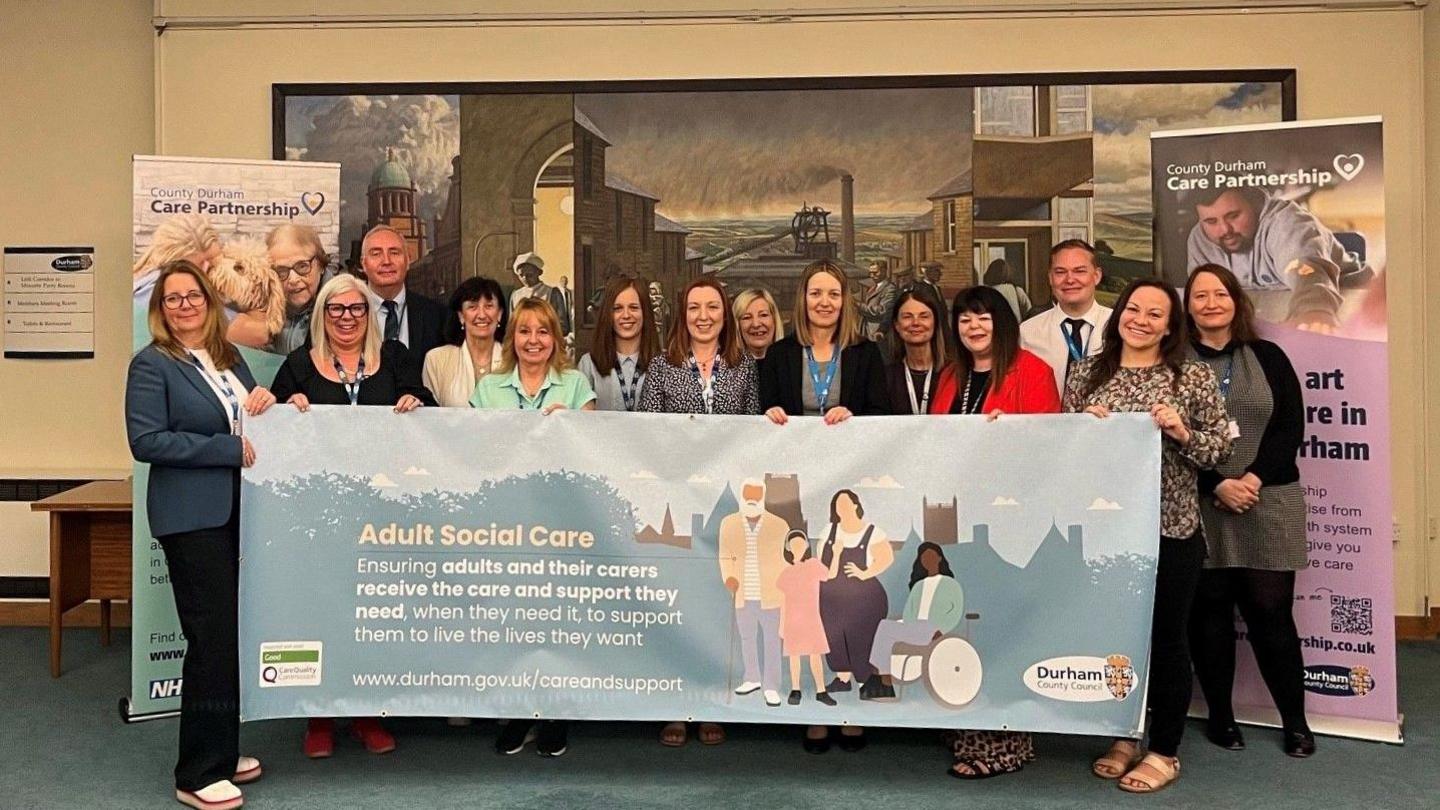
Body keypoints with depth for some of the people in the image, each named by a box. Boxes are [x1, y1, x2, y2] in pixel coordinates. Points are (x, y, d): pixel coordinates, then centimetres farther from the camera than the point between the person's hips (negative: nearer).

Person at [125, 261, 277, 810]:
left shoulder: (229, 358, 14)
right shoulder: (151, 364, -5)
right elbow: (146, 441, -15)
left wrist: (265, 403, -1)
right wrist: (229, 449, -18)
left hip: (238, 512, 7)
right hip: (192, 517, -7)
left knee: (229, 637, 12)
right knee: (212, 639, -5)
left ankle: (221, 752, 26)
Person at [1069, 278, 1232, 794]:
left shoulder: (1195, 377, -1)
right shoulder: (1087, 373, 5)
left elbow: (1220, 449, -1)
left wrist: (1183, 433, -19)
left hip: (1171, 529, -2)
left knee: (1165, 636, 7)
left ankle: (1164, 751, 22)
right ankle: (1124, 737, 30)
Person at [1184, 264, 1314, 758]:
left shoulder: (1268, 357, 9)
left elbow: (1290, 427, 2)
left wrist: (1254, 479, -12)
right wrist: (1218, 486, -13)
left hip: (1269, 504, 1)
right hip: (1200, 507, 0)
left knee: (1270, 610, 0)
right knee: (1210, 610, 4)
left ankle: (1295, 720, 13)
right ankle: (1220, 716, 16)